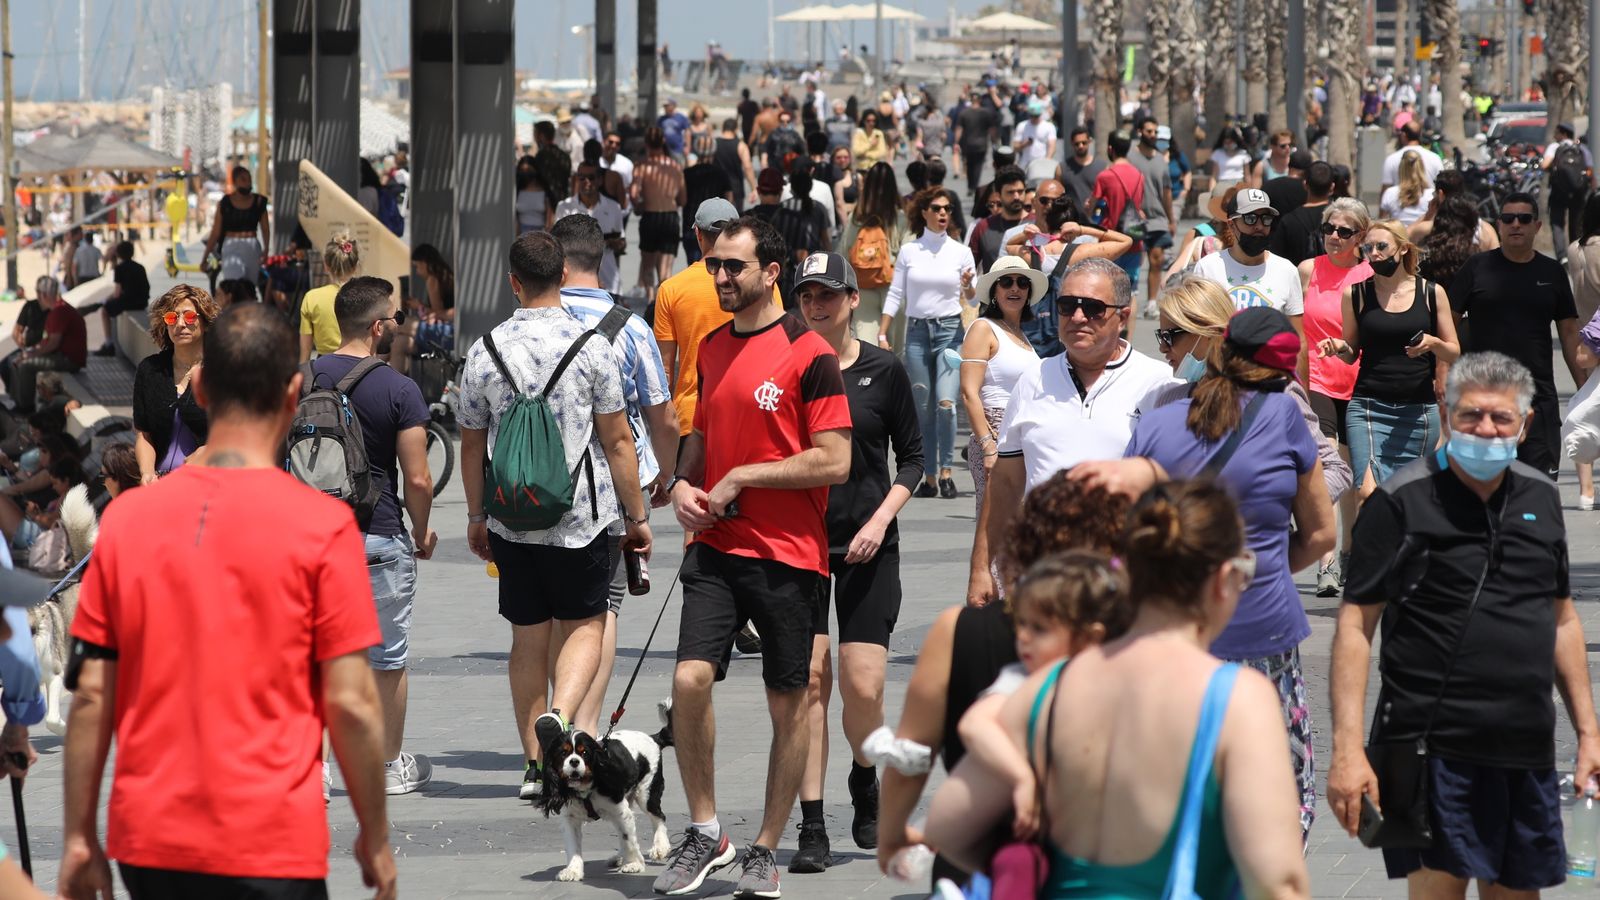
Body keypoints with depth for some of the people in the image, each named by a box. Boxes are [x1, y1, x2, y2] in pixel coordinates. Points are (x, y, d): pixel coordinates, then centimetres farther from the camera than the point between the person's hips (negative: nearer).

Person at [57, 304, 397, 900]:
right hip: (269, 849, -4)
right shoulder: (322, 525, -8)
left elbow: (90, 696, 3)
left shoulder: (127, 516, 2)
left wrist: (79, 836, 10)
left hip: (146, 844, 4)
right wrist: (375, 837, 4)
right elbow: (350, 704, -8)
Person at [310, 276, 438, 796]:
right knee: (387, 658, 10)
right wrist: (422, 535, 4)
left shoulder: (303, 379, 1)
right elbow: (417, 480, -13)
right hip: (379, 539, -3)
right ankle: (392, 766, 20)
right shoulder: (398, 390, -12)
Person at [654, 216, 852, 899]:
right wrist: (683, 482, 5)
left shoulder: (809, 354, -8)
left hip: (788, 554, -4)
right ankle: (705, 833, 3)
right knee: (689, 680, -12)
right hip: (716, 545, 4)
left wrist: (742, 477, -12)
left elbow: (834, 461, -12)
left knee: (788, 703, 3)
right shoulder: (711, 348, 12)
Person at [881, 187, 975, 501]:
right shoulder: (909, 251, 7)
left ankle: (946, 470, -6)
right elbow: (895, 294, 9)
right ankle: (929, 477, 9)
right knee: (923, 409, 3)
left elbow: (972, 298, 7)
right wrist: (882, 334, 3)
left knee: (945, 403, -17)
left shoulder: (960, 251, 6)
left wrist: (969, 286, -16)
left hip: (950, 329, -2)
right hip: (917, 331, 2)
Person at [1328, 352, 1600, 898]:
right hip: (1433, 745, -5)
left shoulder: (1541, 498, 11)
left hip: (1527, 750, 5)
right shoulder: (1402, 502, -6)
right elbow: (1356, 625, -8)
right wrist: (1347, 749, -16)